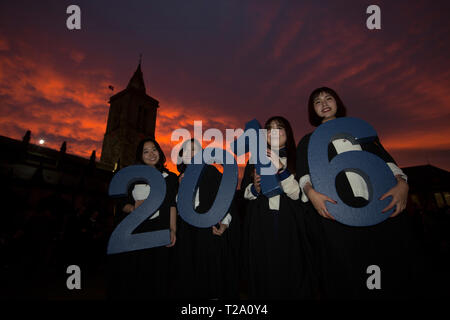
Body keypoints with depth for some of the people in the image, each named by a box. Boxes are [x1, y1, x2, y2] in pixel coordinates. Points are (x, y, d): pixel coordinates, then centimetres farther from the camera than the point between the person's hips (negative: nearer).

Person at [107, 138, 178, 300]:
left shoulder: (170, 178, 8)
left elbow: (172, 205, 2)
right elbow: (123, 203, 9)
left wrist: (172, 229, -9)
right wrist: (134, 208, -12)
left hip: (158, 233, 0)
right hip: (132, 232, 1)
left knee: (155, 277, 2)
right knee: (130, 276, 4)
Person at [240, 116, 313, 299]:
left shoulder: (296, 159, 5)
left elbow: (296, 193, -6)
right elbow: (245, 192, 11)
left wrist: (281, 169, -17)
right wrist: (255, 188, -11)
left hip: (288, 224, -1)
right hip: (259, 224, 1)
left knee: (288, 271, 2)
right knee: (262, 272, 4)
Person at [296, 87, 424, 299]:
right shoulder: (308, 142, 18)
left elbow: (385, 159, 12)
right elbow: (303, 173, 3)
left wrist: (401, 182, -7)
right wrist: (311, 192, -18)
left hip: (379, 206, 2)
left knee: (390, 274, 0)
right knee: (344, 278, -5)